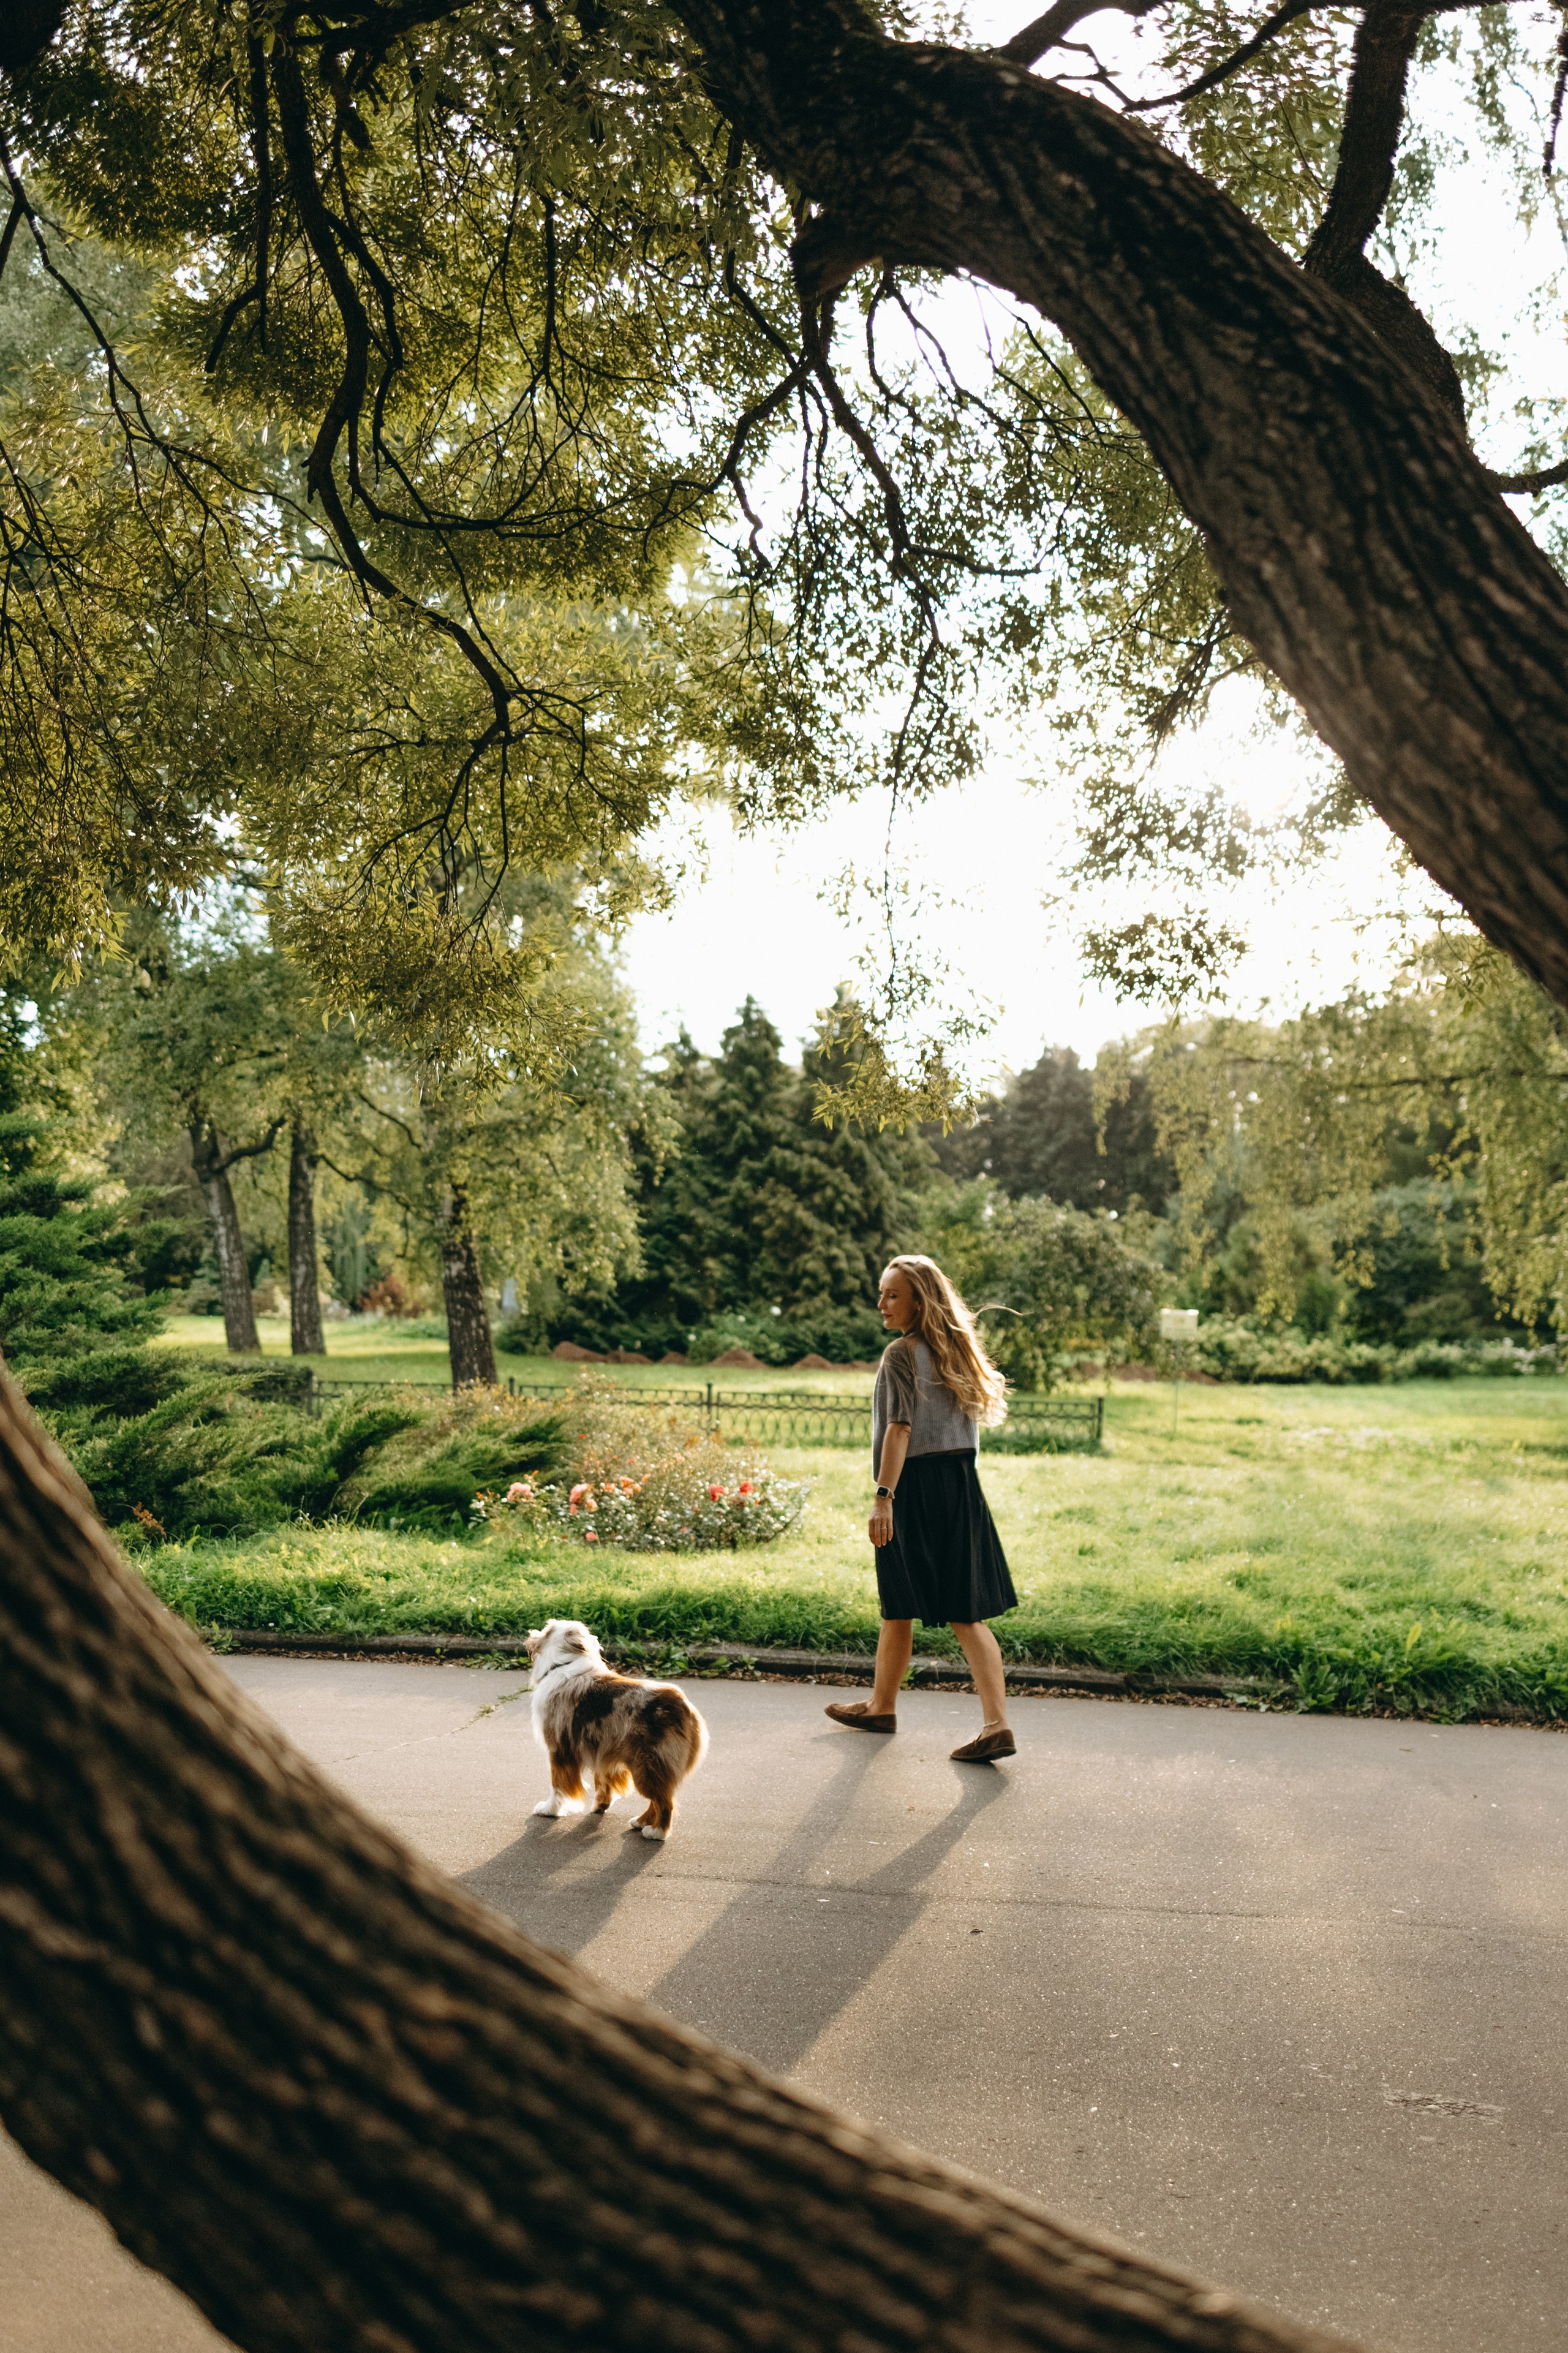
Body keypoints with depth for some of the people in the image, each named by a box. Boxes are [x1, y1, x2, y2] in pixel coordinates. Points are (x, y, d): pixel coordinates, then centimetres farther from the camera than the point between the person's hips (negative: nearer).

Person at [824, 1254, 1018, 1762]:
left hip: (915, 1486, -7)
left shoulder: (901, 1353, -12)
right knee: (966, 1614, 4)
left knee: (899, 1607, 10)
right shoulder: (957, 1352, 12)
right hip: (961, 1486, 7)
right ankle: (997, 1724, -4)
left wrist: (884, 1497, -22)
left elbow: (899, 1429, -19)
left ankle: (882, 1706, 27)